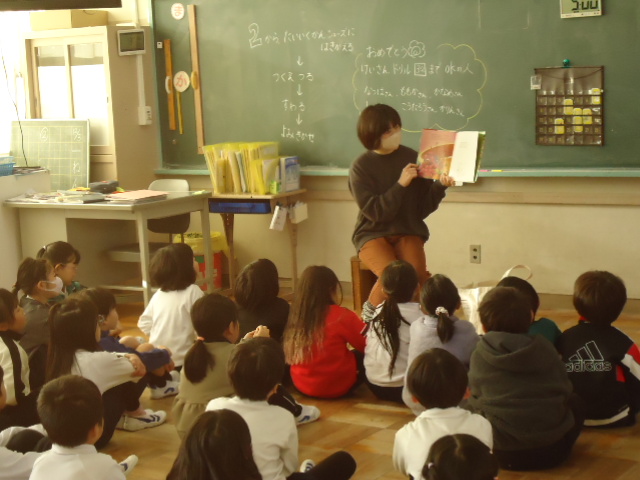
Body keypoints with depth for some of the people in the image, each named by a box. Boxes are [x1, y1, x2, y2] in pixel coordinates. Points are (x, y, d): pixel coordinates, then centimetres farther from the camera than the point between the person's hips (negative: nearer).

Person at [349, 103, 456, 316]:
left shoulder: (412, 158, 0)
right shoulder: (361, 167, -7)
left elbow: (424, 206, 2)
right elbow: (375, 212, -14)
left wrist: (440, 186, -16)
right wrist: (401, 184, -20)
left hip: (408, 232, 2)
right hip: (373, 234, -2)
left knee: (417, 274, -29)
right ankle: (371, 314, -1)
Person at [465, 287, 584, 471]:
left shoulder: (479, 356, 0)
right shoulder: (544, 347, 4)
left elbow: (476, 399, 9)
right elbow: (565, 391, 11)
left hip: (503, 453, -2)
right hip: (552, 450, 2)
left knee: (469, 409, 25)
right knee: (574, 403, 31)